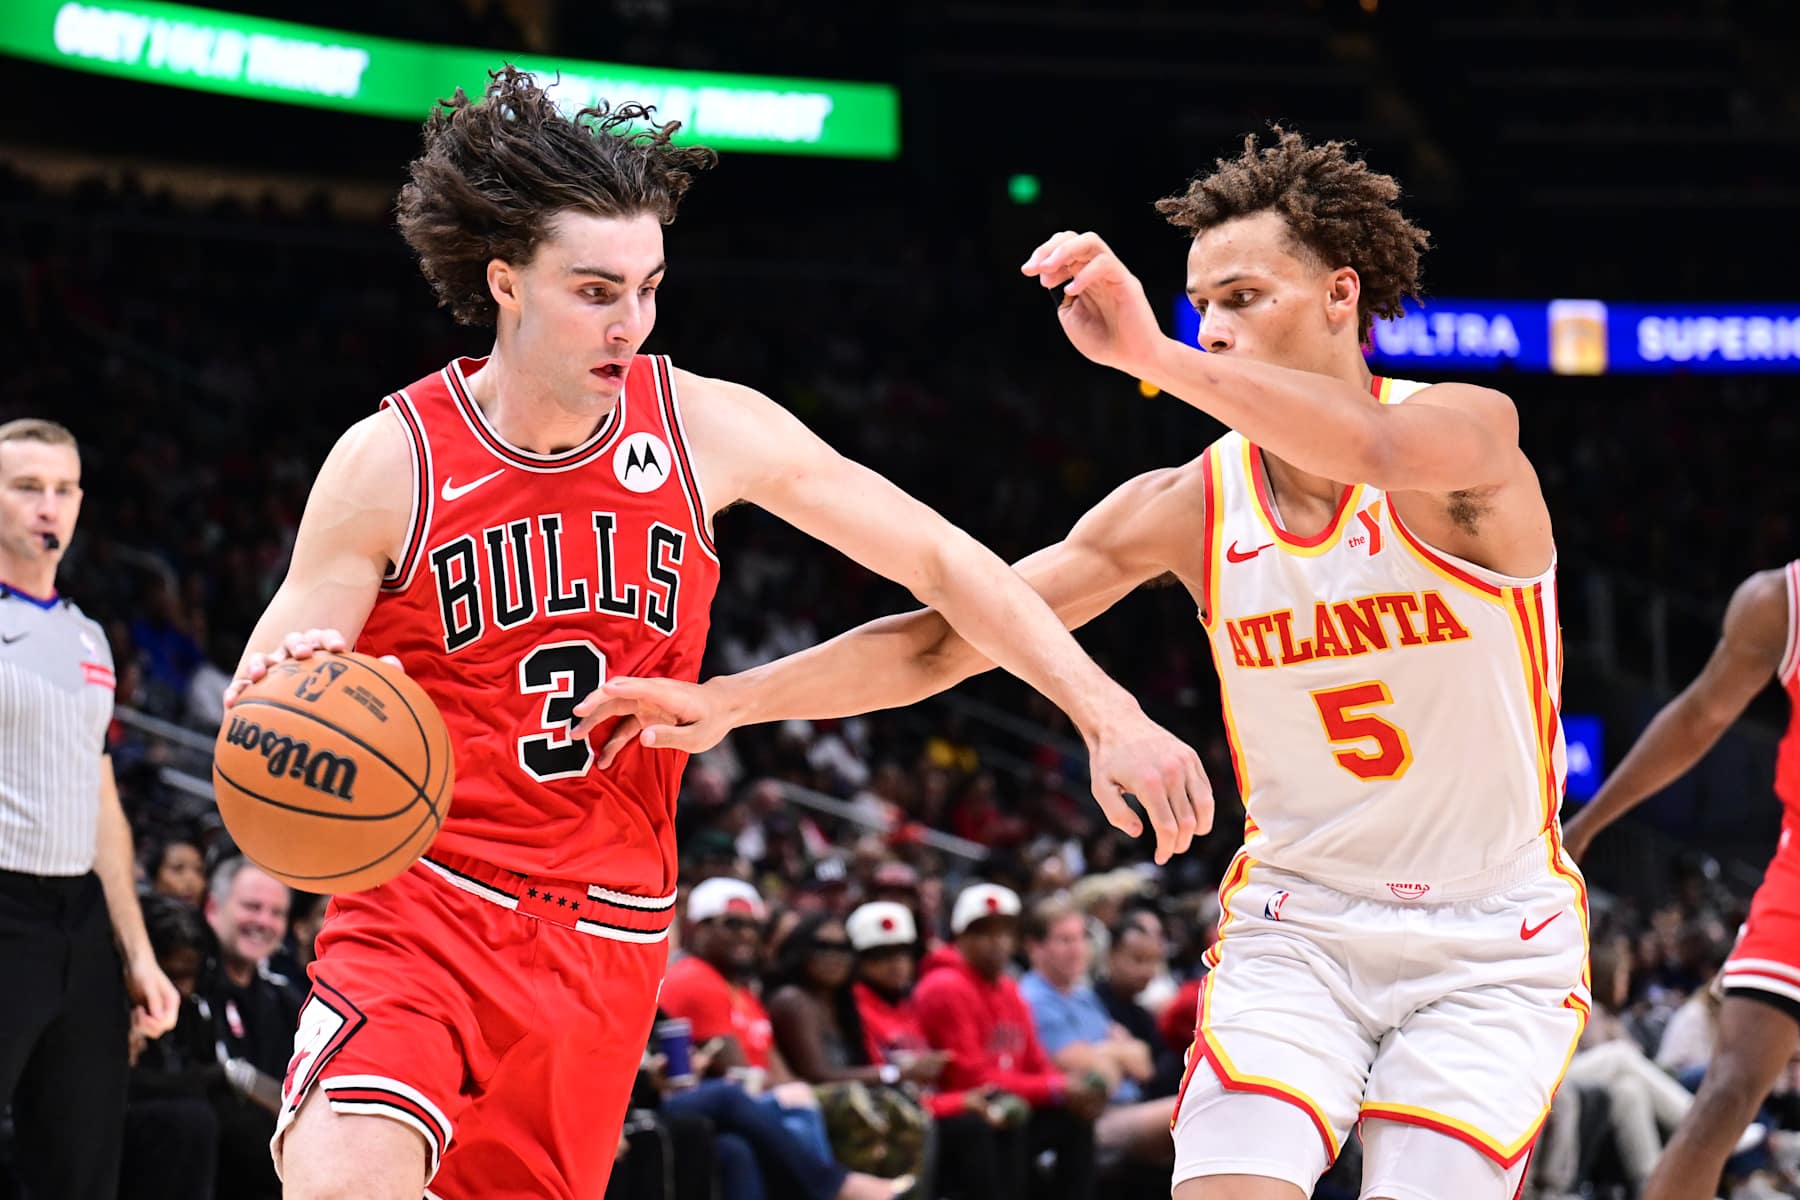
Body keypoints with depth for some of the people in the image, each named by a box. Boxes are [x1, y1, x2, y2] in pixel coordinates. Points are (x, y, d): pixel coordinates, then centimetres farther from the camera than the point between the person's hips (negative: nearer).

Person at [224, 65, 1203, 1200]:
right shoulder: (390, 463, -8)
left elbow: (940, 560, 5)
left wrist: (1112, 716, -1)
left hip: (604, 939, 3)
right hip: (420, 908, -3)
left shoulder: (706, 428, -2)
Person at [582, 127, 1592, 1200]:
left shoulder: (1470, 431, -14)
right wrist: (732, 701, -14)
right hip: (1299, 926, 3)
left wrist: (1150, 354, -49)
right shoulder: (1190, 507, -3)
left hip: (1493, 950, -2)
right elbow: (949, 639, -3)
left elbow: (1384, 452, -40)